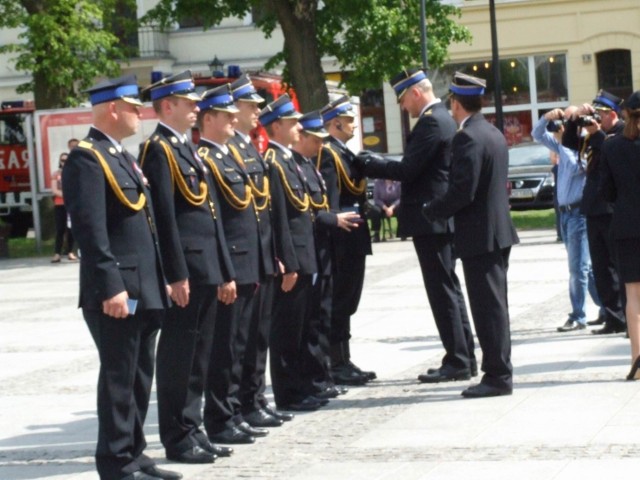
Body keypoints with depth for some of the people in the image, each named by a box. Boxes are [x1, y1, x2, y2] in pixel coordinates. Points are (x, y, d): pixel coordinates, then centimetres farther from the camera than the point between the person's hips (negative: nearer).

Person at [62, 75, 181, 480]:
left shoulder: (123, 157, 18)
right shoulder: (87, 158, -13)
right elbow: (91, 230, -21)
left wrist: (160, 280, 19)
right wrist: (111, 287, -25)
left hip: (146, 291, 10)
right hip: (119, 294, -10)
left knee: (141, 377, 14)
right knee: (119, 378, -4)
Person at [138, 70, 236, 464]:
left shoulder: (189, 149, 18)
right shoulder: (159, 150, -10)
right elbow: (165, 217, -16)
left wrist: (226, 272, 16)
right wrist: (177, 275, -21)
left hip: (207, 270, 9)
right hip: (185, 271, -9)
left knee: (199, 357, 12)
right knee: (178, 357, -2)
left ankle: (194, 431, 18)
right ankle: (177, 439, 3)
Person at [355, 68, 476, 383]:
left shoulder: (431, 122, -16)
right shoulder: (442, 118, 16)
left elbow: (408, 169, -19)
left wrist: (368, 163, -9)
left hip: (430, 220, -10)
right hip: (443, 217, 10)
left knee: (443, 290, -6)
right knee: (448, 289, 14)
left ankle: (457, 361, -3)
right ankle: (464, 358, 19)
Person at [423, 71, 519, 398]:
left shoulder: (467, 138, -17)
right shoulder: (494, 135, 12)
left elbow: (462, 191, -23)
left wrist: (430, 210, -8)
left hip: (479, 236, -10)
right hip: (498, 231, 10)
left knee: (488, 306, -5)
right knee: (494, 305, 15)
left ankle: (498, 376, -2)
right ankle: (499, 371, 21)